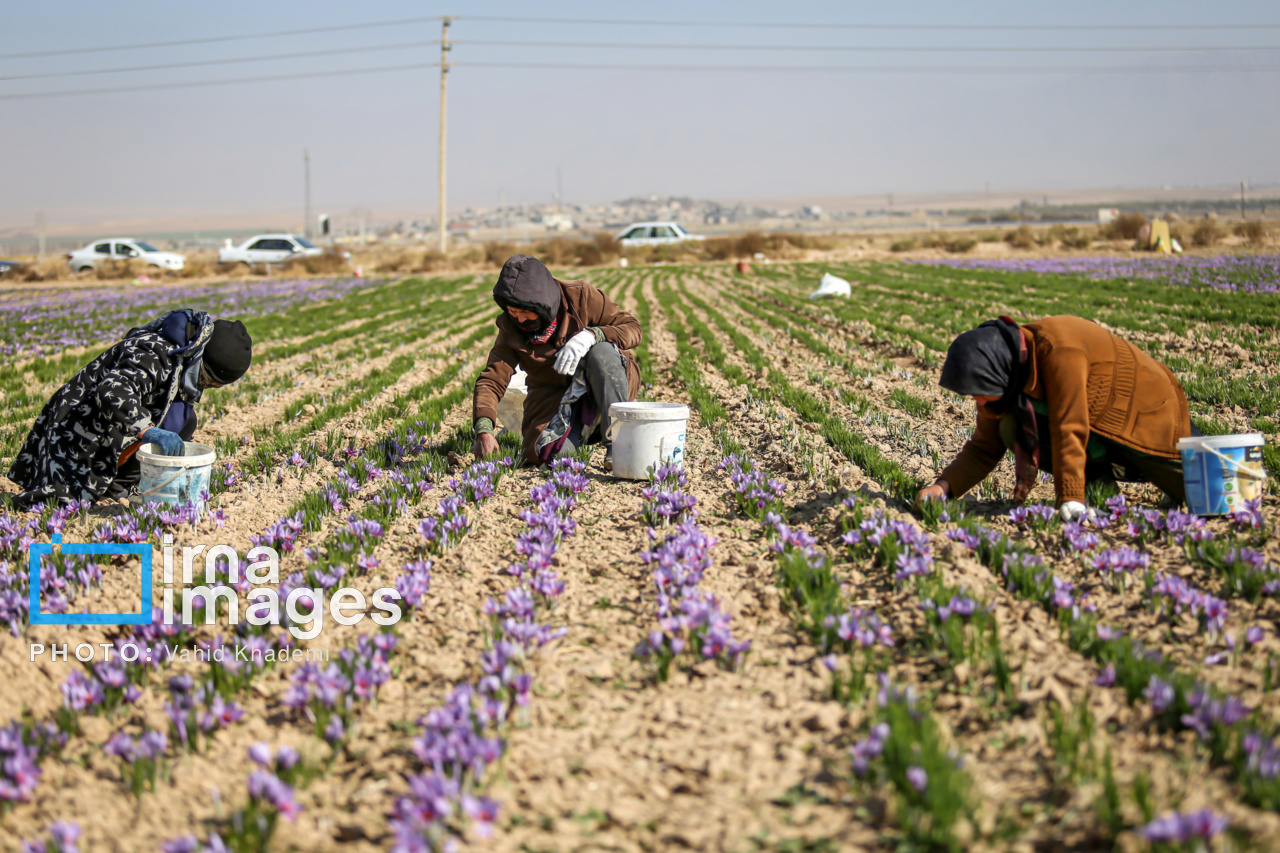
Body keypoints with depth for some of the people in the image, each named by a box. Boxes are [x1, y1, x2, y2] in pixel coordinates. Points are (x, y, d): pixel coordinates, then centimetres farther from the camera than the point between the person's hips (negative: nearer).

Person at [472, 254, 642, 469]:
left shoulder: (581, 296, -14)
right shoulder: (510, 328, -6)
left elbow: (633, 329, -15)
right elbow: (492, 381, -10)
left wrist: (590, 335, -34)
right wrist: (484, 431, -27)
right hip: (556, 398, 2)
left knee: (602, 352, -34)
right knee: (545, 451, -27)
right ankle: (587, 424, 6)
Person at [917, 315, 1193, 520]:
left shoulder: (1058, 350, -35)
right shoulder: (1004, 375, -9)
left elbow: (1069, 429, -38)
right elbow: (983, 449, -4)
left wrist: (1071, 499, -40)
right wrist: (944, 485, -21)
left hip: (1145, 416, -6)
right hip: (1098, 426, 6)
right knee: (1011, 428, -18)